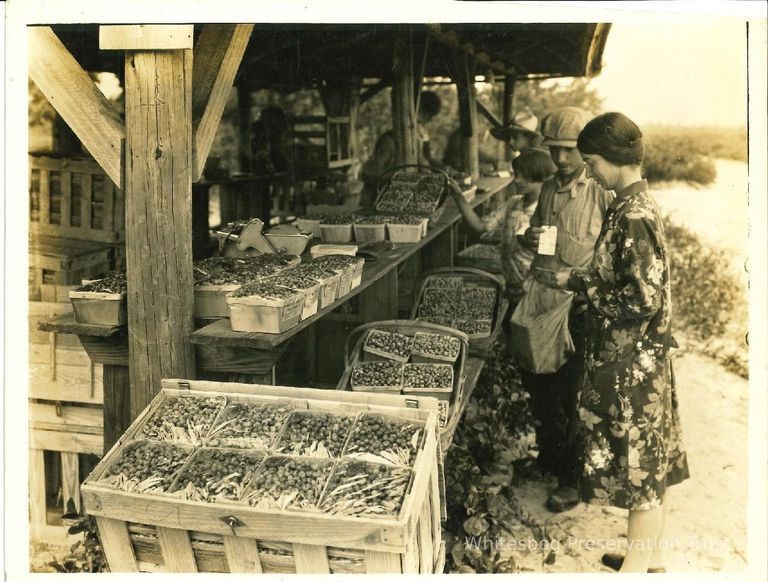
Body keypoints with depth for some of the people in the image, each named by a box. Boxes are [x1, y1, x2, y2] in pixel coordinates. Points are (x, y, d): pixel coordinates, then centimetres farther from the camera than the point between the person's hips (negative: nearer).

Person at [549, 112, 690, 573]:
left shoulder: (633, 215, -22)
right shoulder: (638, 204, 8)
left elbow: (643, 298, -24)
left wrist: (578, 283, -17)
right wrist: (581, 277, 6)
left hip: (632, 360, -10)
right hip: (642, 356, 10)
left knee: (638, 464, 3)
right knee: (654, 459, 18)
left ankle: (637, 567, 17)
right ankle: (653, 556, 33)